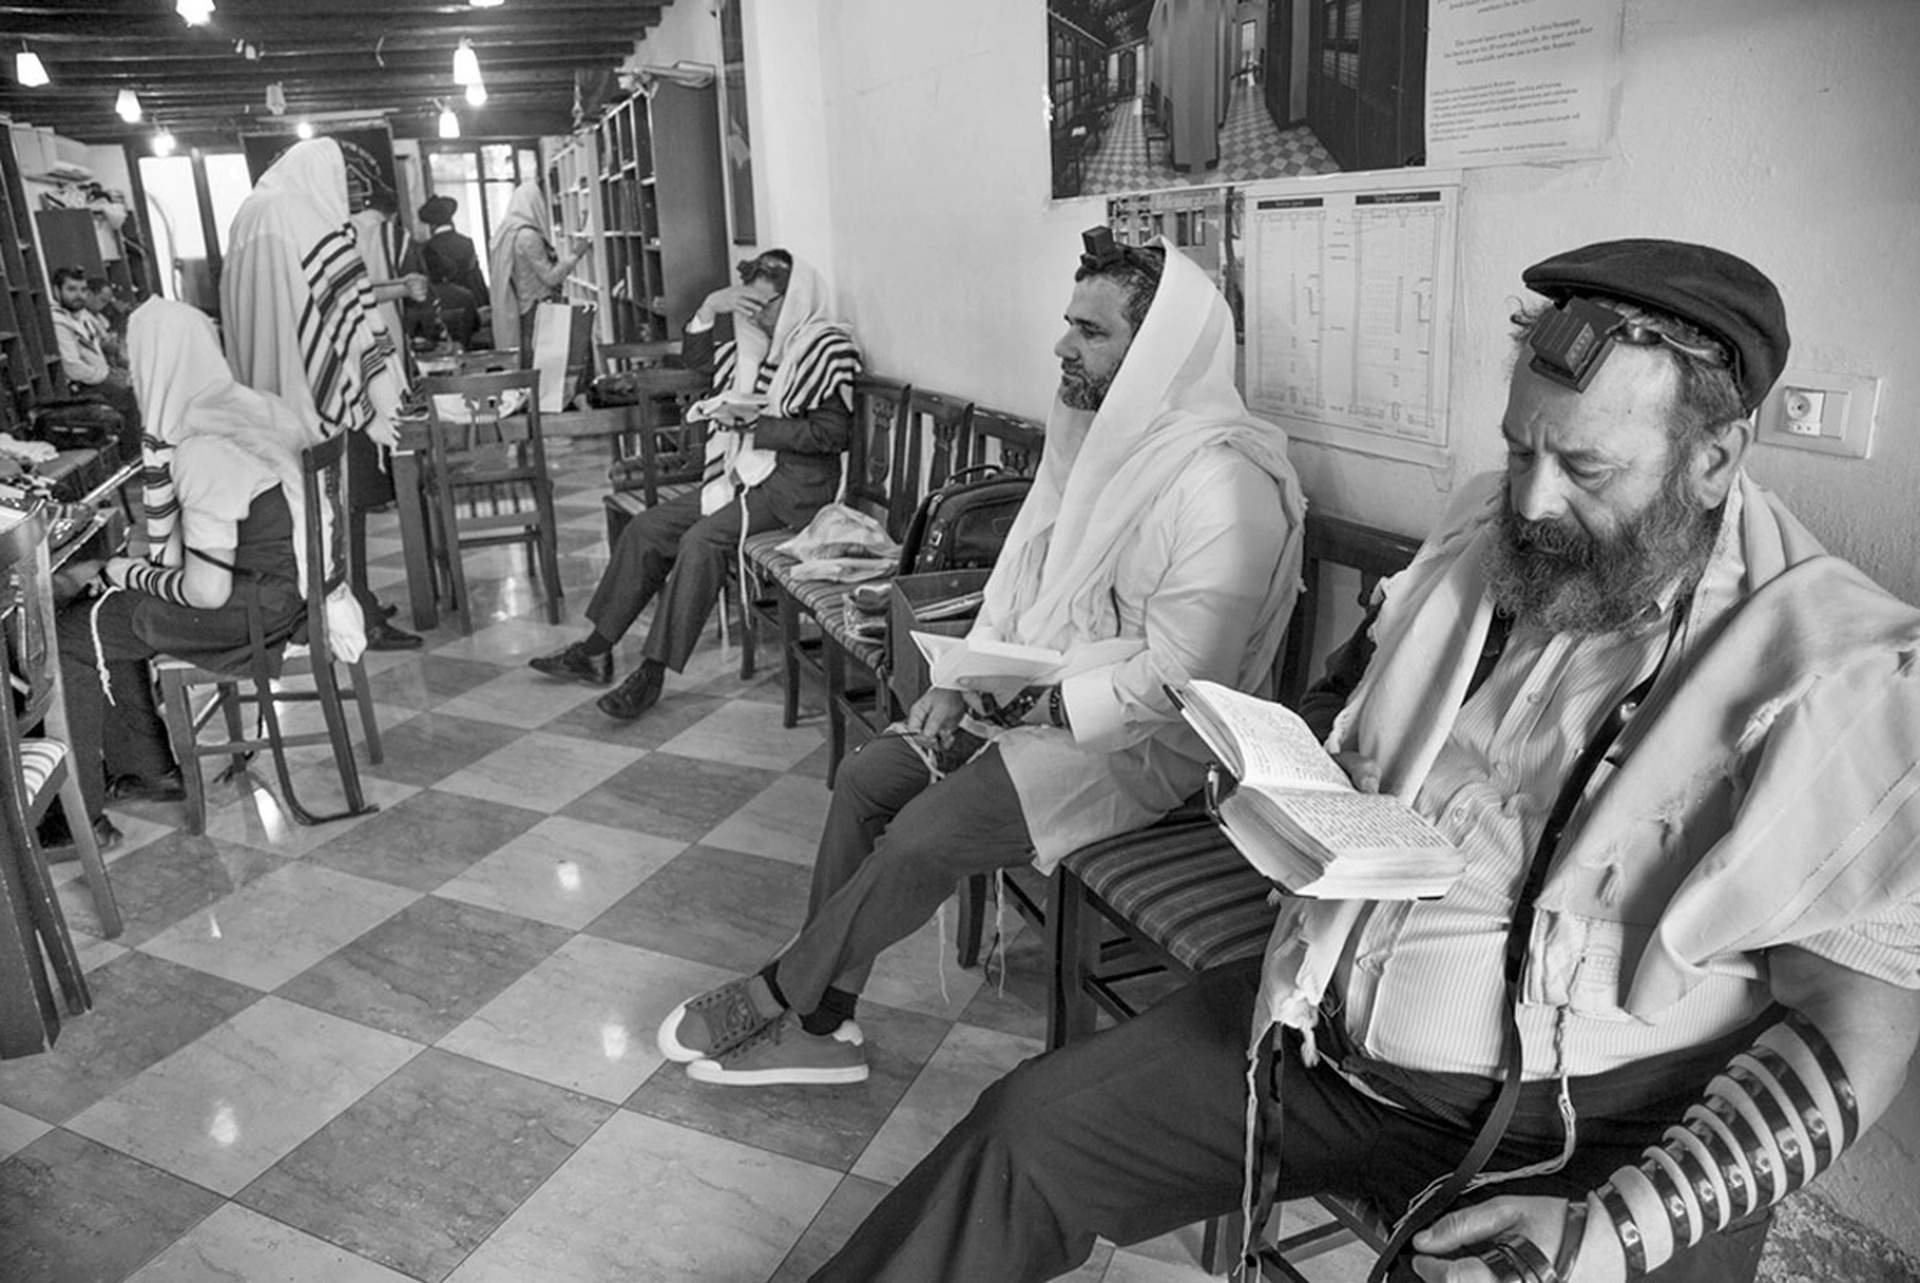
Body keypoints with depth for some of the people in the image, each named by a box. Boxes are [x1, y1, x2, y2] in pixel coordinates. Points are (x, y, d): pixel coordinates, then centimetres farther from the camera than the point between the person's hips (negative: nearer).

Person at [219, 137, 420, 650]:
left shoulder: (250, 219, 11)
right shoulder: (321, 230, -14)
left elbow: (243, 321, 16)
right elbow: (352, 321, -17)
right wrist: (376, 407, -15)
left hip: (277, 400, 8)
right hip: (329, 398, -8)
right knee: (344, 511, -1)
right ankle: (360, 622, 6)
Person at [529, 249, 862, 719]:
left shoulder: (827, 348, -11)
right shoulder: (756, 338, 13)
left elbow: (831, 434, -18)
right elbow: (692, 357, 22)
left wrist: (755, 422, -16)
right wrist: (710, 308, 5)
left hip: (795, 483, -8)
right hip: (746, 472, 9)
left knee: (702, 540, -28)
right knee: (646, 528, 1)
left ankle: (654, 672, -22)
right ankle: (596, 652, 9)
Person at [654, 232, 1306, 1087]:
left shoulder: (1220, 486, -24)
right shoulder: (1093, 434, 6)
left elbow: (1174, 679, -25)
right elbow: (1018, 575, 10)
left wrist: (1038, 707, -20)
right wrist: (957, 681, -2)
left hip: (1137, 742, -9)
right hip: (1032, 699, 9)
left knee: (925, 836, -19)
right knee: (867, 776, -2)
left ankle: (780, 994, 7)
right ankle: (817, 1024, 6)